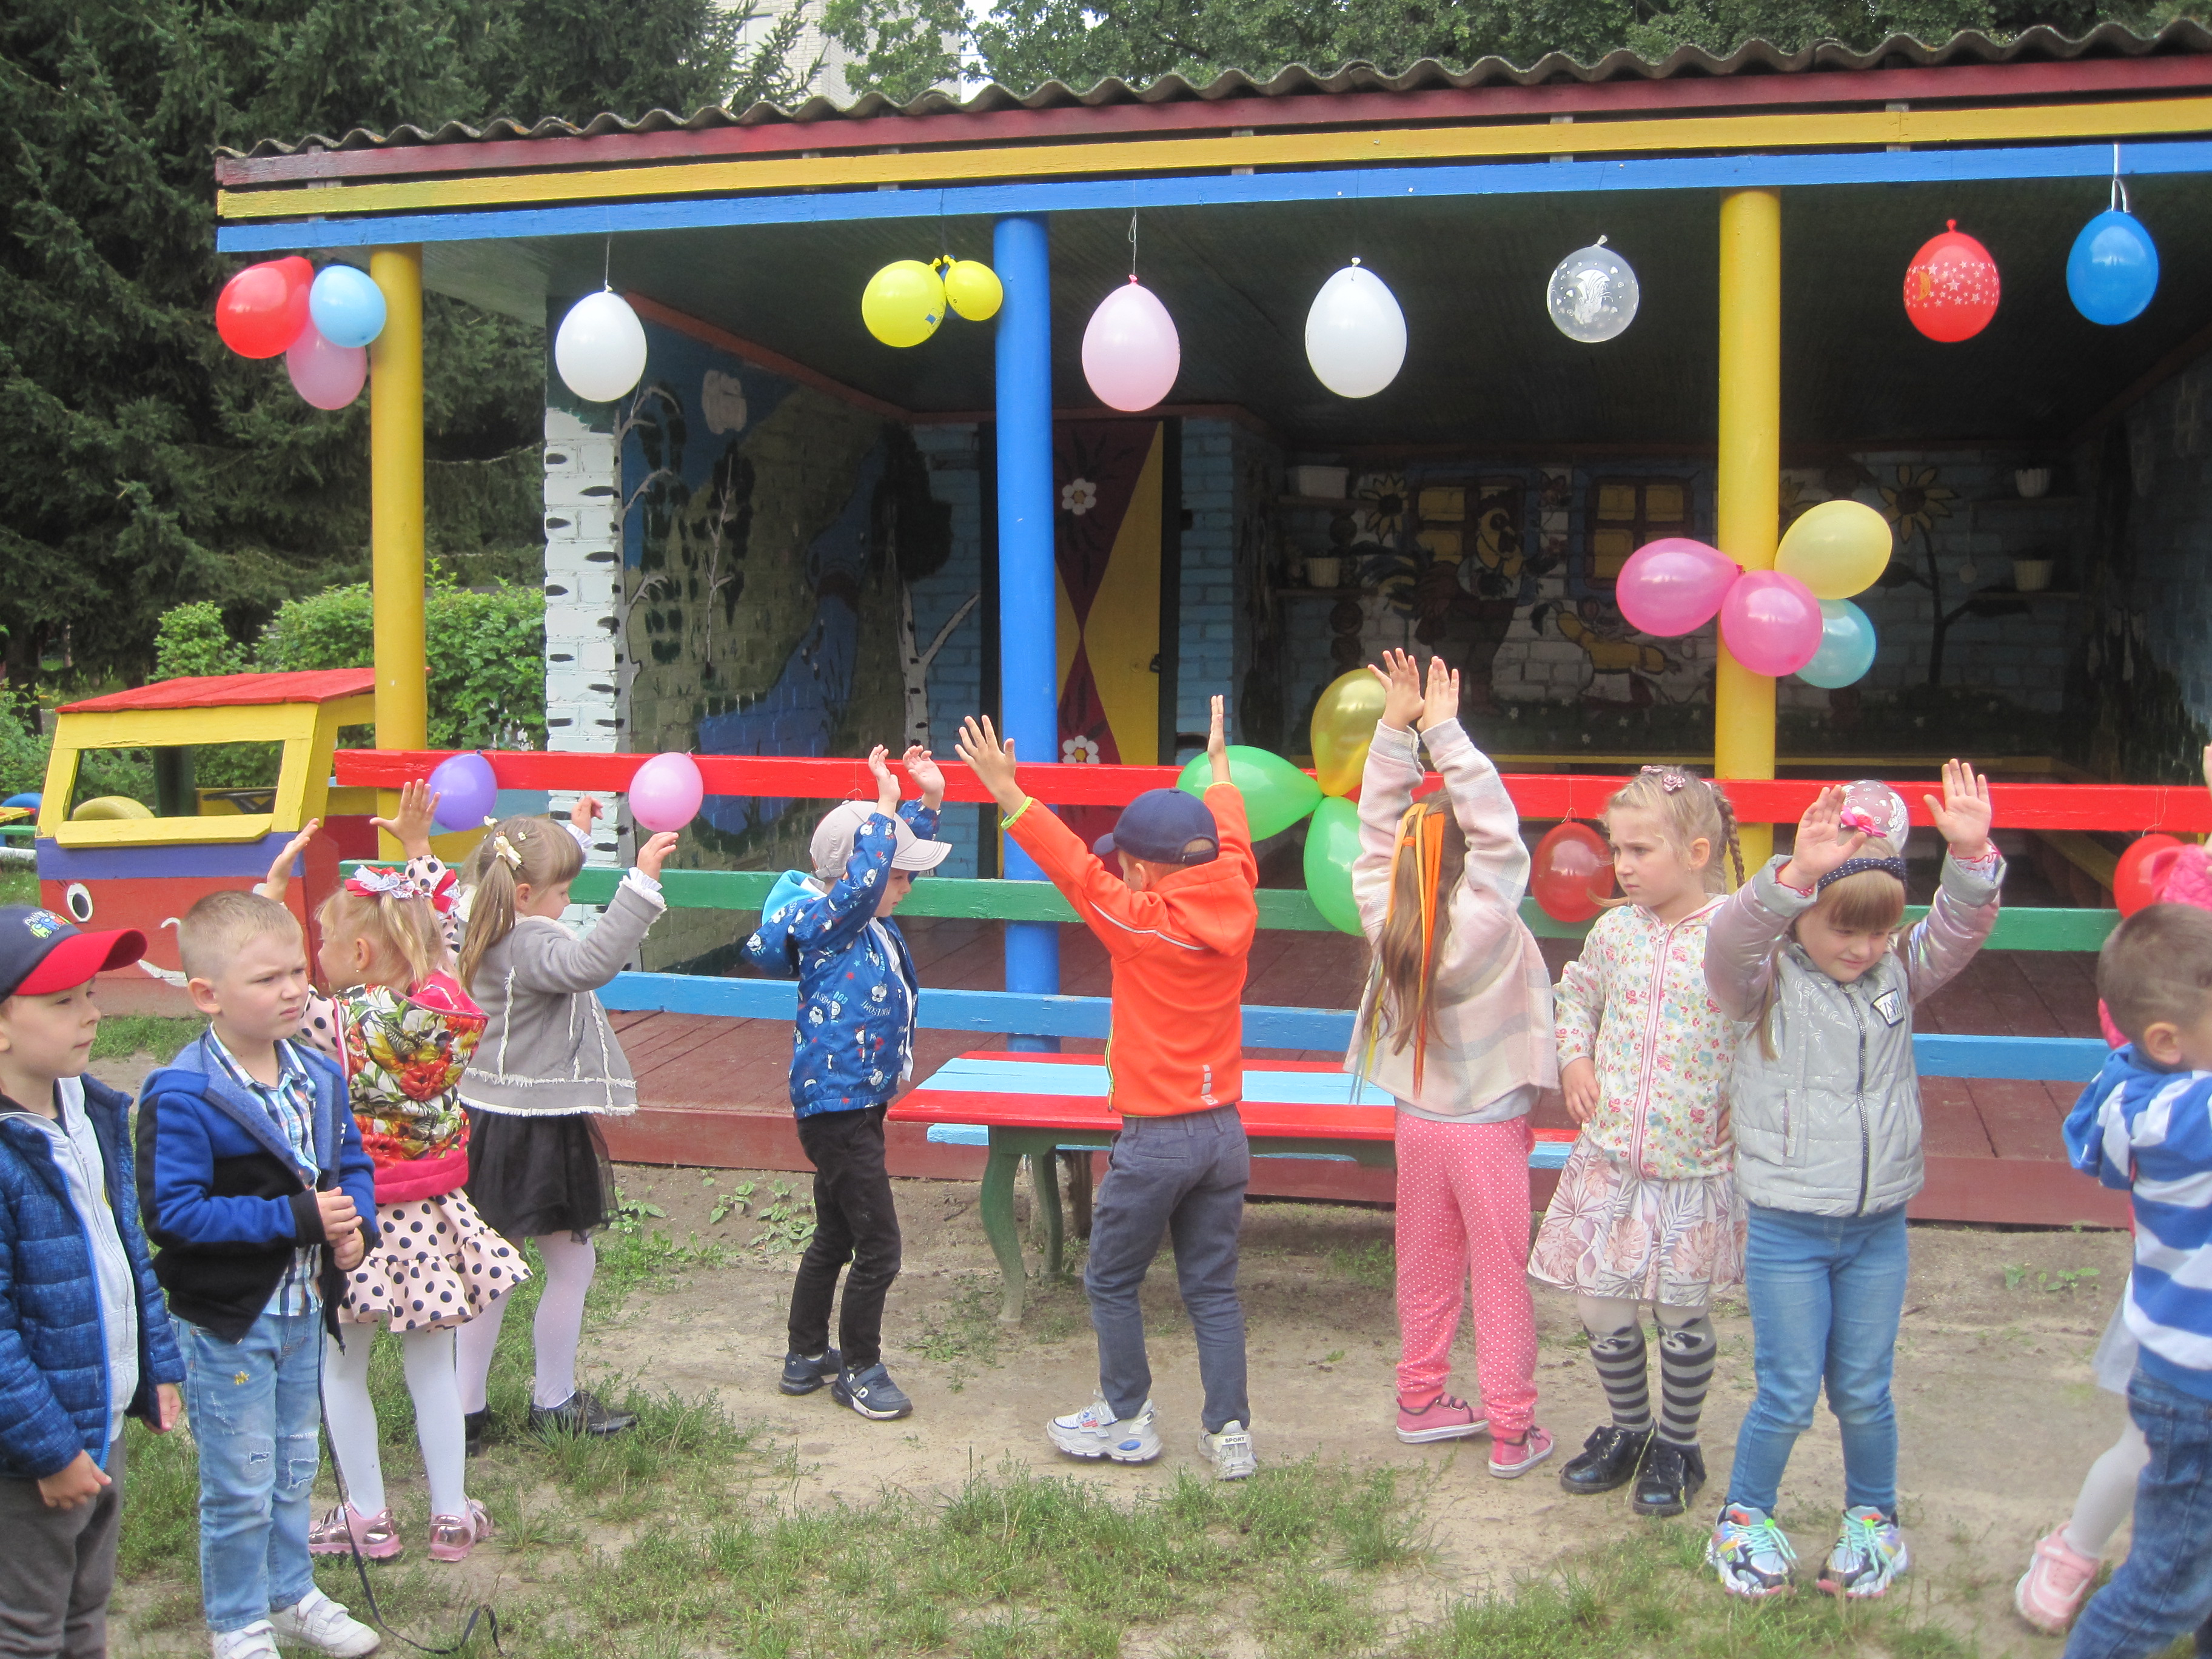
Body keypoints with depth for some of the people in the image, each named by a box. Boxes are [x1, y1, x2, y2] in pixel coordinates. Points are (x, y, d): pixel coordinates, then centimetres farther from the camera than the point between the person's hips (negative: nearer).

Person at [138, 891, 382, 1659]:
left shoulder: (319, 1077, 1)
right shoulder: (181, 1098, -22)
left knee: (294, 1464, 22)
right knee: (241, 1483, 6)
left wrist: (357, 1224, -10)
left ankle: (290, 1592, 40)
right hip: (226, 1319, -7)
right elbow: (174, 1211, -27)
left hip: (303, 1307, 7)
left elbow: (352, 1163, 12)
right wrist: (298, 1218, -27)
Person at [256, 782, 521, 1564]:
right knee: (431, 1362, 15)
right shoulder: (444, 1006, -6)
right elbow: (436, 920, 11)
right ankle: (452, 1515, 21)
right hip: (431, 1218, 4)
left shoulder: (338, 1024, -20)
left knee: (340, 1366, 13)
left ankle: (366, 1518, 21)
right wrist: (418, 846, 20)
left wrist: (275, 880, -8)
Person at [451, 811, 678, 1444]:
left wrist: (573, 832, 41)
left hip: (488, 1124, 10)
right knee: (572, 1265, 6)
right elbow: (590, 962, -43)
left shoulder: (487, 934, 7)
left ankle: (467, 1409, 22)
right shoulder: (531, 945, -22)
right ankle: (554, 1404, 18)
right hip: (536, 1134, -10)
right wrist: (642, 882, -45)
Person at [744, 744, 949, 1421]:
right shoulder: (827, 924, -18)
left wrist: (928, 801, 11)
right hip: (837, 1105, -10)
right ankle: (858, 1369, 12)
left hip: (858, 1103, 10)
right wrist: (885, 807, -32)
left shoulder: (871, 921, 6)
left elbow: (900, 855, 22)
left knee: (835, 1238, 21)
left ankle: (806, 1357, 35)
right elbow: (858, 881, -39)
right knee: (878, 1246, -4)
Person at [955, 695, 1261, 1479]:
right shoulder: (1234, 906, 0)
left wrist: (1006, 793, -11)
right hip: (1225, 1132, 6)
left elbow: (1073, 864, -14)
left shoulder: (1140, 922, -16)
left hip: (1156, 1140, -6)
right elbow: (1230, 841, 17)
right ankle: (1229, 1431, 13)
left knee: (1111, 1281, 12)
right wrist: (1219, 766, 34)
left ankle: (1126, 1421, 21)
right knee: (1213, 1289, 12)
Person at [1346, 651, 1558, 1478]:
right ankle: (1511, 1431, 12)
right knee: (1502, 1279, 5)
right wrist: (1444, 731, -22)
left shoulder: (1385, 915, -9)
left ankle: (1421, 1401, 30)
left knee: (1425, 1271, 18)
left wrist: (1397, 728, -7)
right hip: (1488, 1126, -5)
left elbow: (1378, 830, -2)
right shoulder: (1485, 921, -21)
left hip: (1418, 1119, 5)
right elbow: (1499, 826, -24)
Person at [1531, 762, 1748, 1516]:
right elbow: (1577, 993, 20)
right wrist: (1573, 1059, 5)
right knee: (1601, 1309, 11)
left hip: (1695, 1165, -4)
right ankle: (1628, 1428, 35)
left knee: (1682, 1314, 10)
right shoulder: (1615, 929, 1)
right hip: (1608, 1157, 4)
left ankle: (1677, 1445, 32)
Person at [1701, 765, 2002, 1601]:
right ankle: (1745, 1517, 26)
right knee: (1789, 1393, 4)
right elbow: (1729, 939, -32)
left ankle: (1873, 1517, 36)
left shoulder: (1900, 973, 3)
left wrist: (1971, 856, -30)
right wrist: (1795, 875, -49)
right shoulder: (1765, 980, -11)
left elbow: (1960, 930, -10)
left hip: (1879, 1225, 4)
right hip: (1786, 1227, -3)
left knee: (1864, 1390, 15)